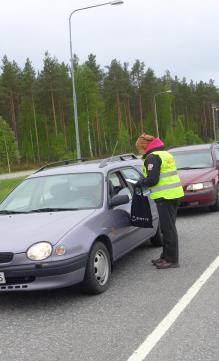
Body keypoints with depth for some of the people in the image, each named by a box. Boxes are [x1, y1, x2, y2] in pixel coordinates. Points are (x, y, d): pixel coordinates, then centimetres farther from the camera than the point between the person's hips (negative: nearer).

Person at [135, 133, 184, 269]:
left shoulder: (152, 157, -12)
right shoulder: (166, 154, 19)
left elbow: (152, 179, -19)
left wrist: (140, 183, -2)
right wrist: (143, 182, 16)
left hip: (165, 197, -10)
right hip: (175, 194, 10)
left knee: (168, 228, -4)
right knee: (169, 228, 17)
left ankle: (172, 259, 1)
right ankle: (166, 256, 26)